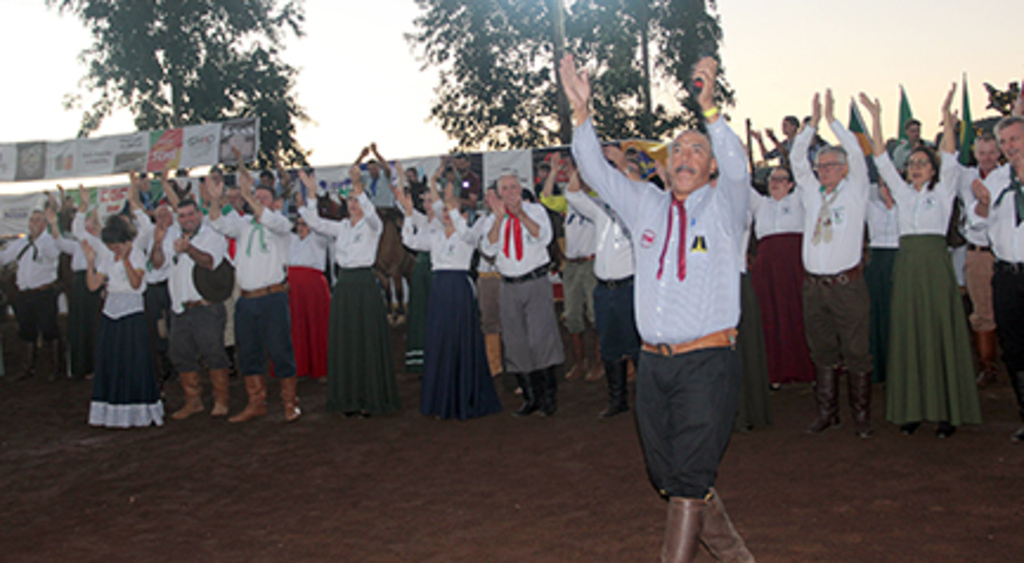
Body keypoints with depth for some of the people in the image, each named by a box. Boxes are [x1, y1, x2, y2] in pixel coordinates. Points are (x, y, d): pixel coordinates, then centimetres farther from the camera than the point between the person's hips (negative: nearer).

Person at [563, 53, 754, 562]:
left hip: (708, 361, -4)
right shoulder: (646, 205, 14)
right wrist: (581, 112, -7)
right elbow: (597, 173, 6)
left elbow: (737, 167, -16)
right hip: (654, 362, 5)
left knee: (689, 482, -7)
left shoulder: (723, 205, 3)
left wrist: (709, 108, -30)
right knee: (667, 477, 12)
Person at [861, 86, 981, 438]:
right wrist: (876, 119, 2)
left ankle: (948, 410, 0)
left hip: (935, 264, -4)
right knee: (908, 335, 2)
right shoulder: (903, 192, 15)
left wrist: (946, 114, -16)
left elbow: (950, 157, -6)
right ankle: (912, 408, 7)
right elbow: (882, 160, 10)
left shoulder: (943, 191, 6)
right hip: (906, 264, 4)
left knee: (940, 333, -4)